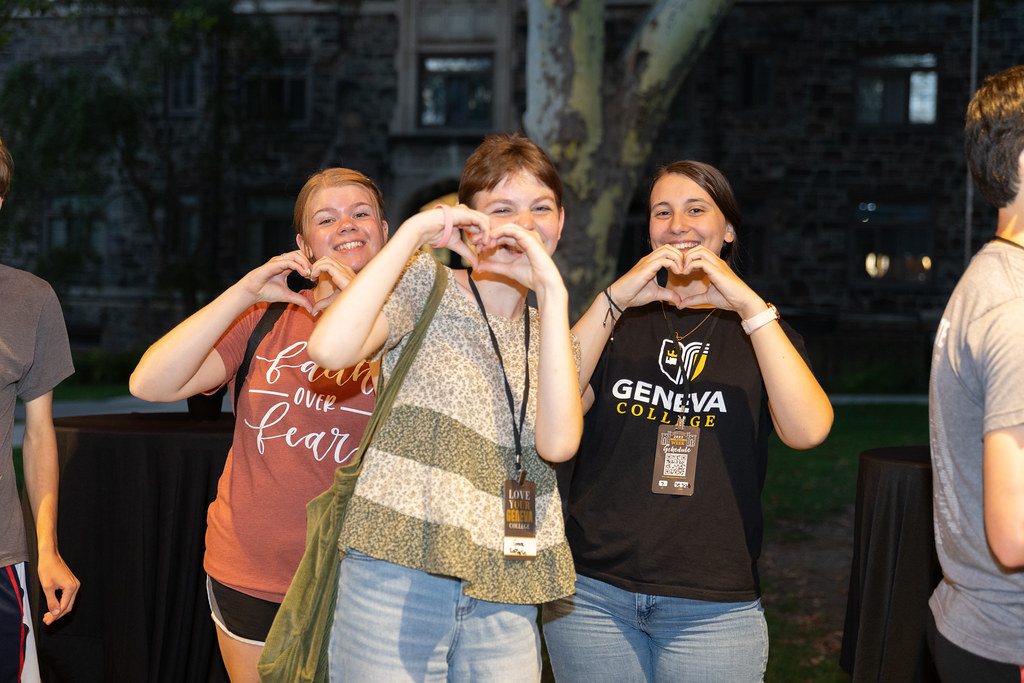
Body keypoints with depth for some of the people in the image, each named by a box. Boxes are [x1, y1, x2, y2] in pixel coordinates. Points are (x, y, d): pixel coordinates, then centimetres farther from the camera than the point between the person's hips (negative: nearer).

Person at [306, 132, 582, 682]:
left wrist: (552, 292, -8)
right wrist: (413, 233, -12)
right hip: (397, 577, -4)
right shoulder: (426, 286, 2)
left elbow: (557, 443, -7)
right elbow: (330, 348, -19)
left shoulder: (551, 332, 15)